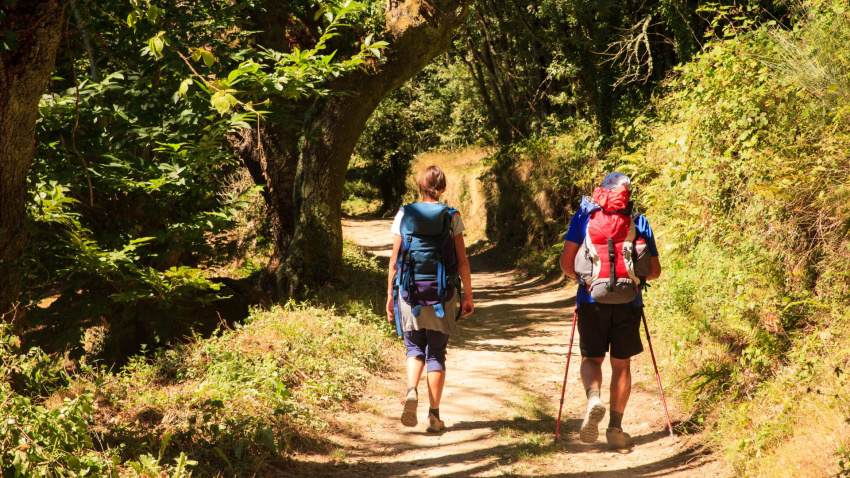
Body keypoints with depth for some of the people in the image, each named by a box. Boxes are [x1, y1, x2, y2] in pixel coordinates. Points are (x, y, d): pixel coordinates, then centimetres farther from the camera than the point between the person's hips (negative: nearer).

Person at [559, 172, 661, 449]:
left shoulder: (584, 216, 4)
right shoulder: (639, 222, 6)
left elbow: (566, 263, -1)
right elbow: (655, 271, 7)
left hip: (592, 299, 0)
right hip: (628, 302, 0)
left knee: (591, 358, 13)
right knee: (621, 364, 13)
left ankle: (593, 398, -17)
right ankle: (615, 428, 12)